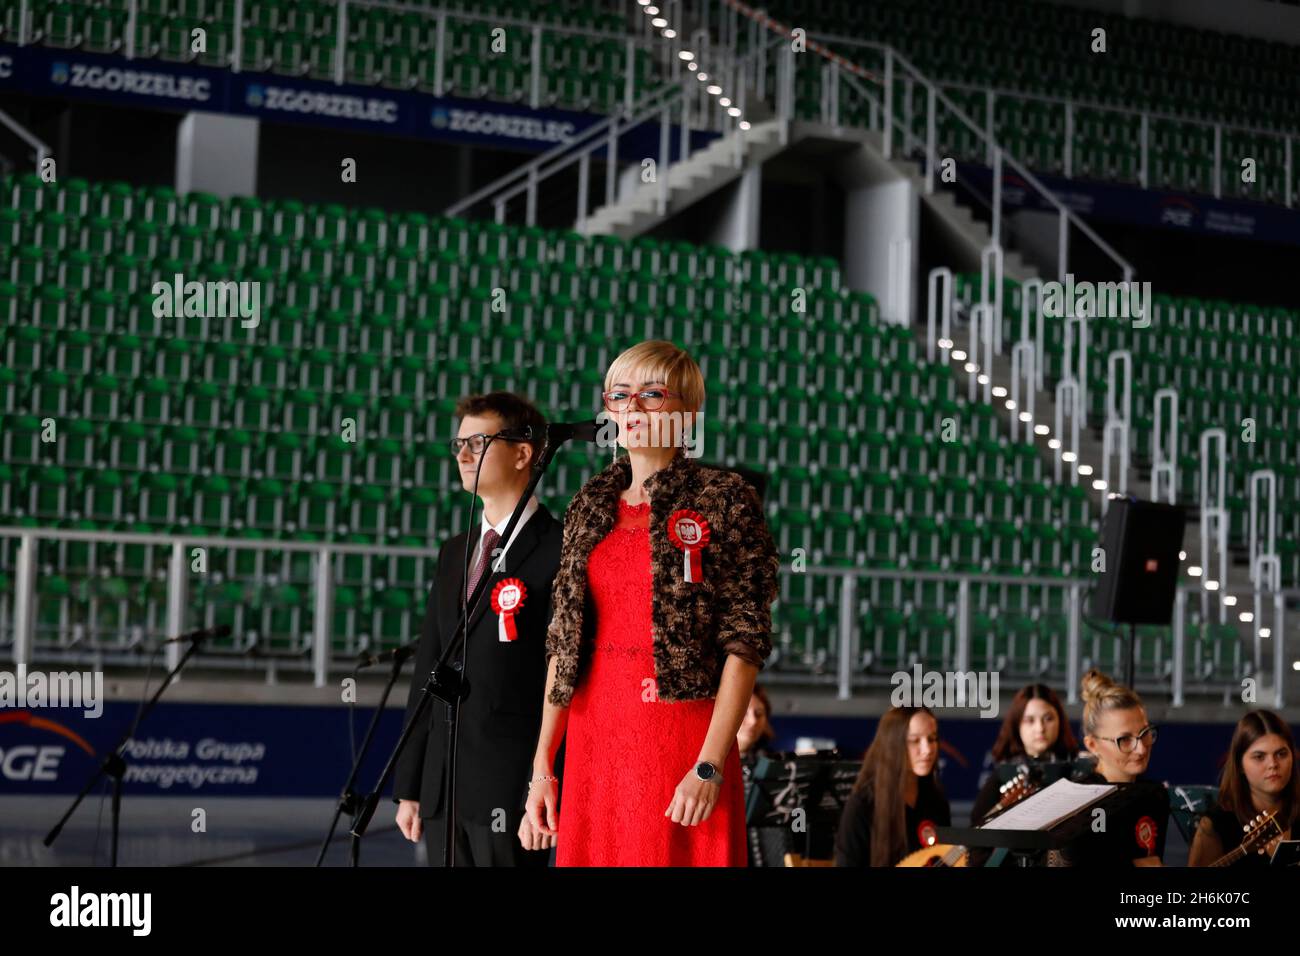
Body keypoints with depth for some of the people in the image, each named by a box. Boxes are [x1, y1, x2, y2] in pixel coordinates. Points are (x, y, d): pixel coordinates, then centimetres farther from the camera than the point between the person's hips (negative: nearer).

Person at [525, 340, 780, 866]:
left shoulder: (724, 498, -2)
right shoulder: (589, 507, 12)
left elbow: (745, 640, -9)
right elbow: (562, 644, 12)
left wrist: (710, 767, -16)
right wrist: (542, 764, 7)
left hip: (682, 738, -4)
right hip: (593, 742, 5)